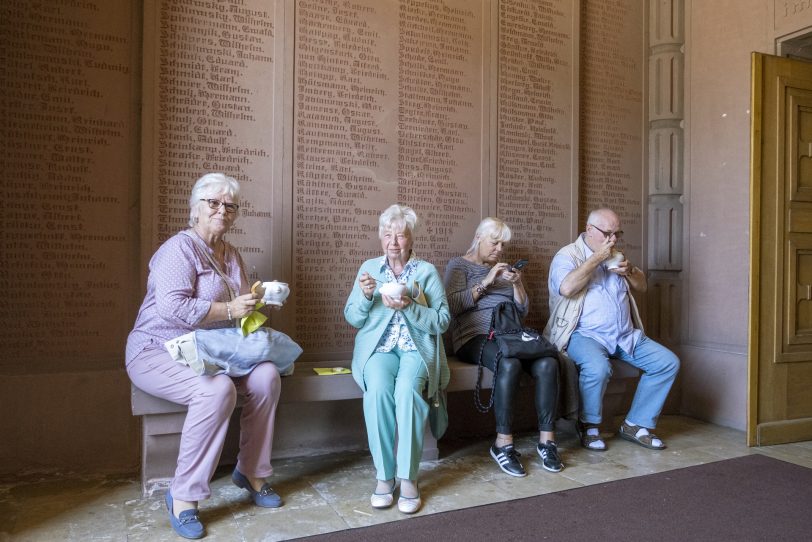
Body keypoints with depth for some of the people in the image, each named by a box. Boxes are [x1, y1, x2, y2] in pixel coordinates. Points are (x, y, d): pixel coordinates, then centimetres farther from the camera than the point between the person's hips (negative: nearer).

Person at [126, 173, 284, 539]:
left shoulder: (231, 256, 13)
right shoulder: (179, 248, -13)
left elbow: (241, 306, 23)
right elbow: (173, 308, -27)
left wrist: (252, 305, -1)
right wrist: (228, 310, -23)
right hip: (159, 351, -7)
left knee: (266, 374, -16)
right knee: (218, 389, -34)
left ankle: (250, 470, -1)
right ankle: (183, 495, -19)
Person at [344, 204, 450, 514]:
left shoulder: (427, 271, 5)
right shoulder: (369, 268, 11)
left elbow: (442, 322, -3)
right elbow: (352, 319, 8)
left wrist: (409, 307, -18)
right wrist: (365, 297, -12)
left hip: (417, 348, -1)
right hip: (378, 347, 1)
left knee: (407, 388, -33)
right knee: (377, 388, -32)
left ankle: (408, 477, -21)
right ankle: (384, 475, -18)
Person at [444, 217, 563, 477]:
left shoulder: (505, 268, 25)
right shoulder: (459, 265, 10)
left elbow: (523, 310, 19)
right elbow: (453, 305, -6)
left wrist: (517, 283, 2)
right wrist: (485, 282, -10)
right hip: (475, 336, -5)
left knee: (548, 363, -26)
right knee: (509, 364, -36)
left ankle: (546, 438, -17)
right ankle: (503, 443, -25)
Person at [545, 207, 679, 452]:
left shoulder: (615, 256, 18)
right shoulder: (567, 255, -5)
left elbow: (641, 286, 24)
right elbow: (567, 288, -25)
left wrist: (629, 271, 1)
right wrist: (596, 258, -16)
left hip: (626, 336, 8)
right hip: (585, 335, -7)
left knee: (668, 362, -6)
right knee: (598, 368, -36)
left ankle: (636, 424, 4)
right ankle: (589, 425, -8)